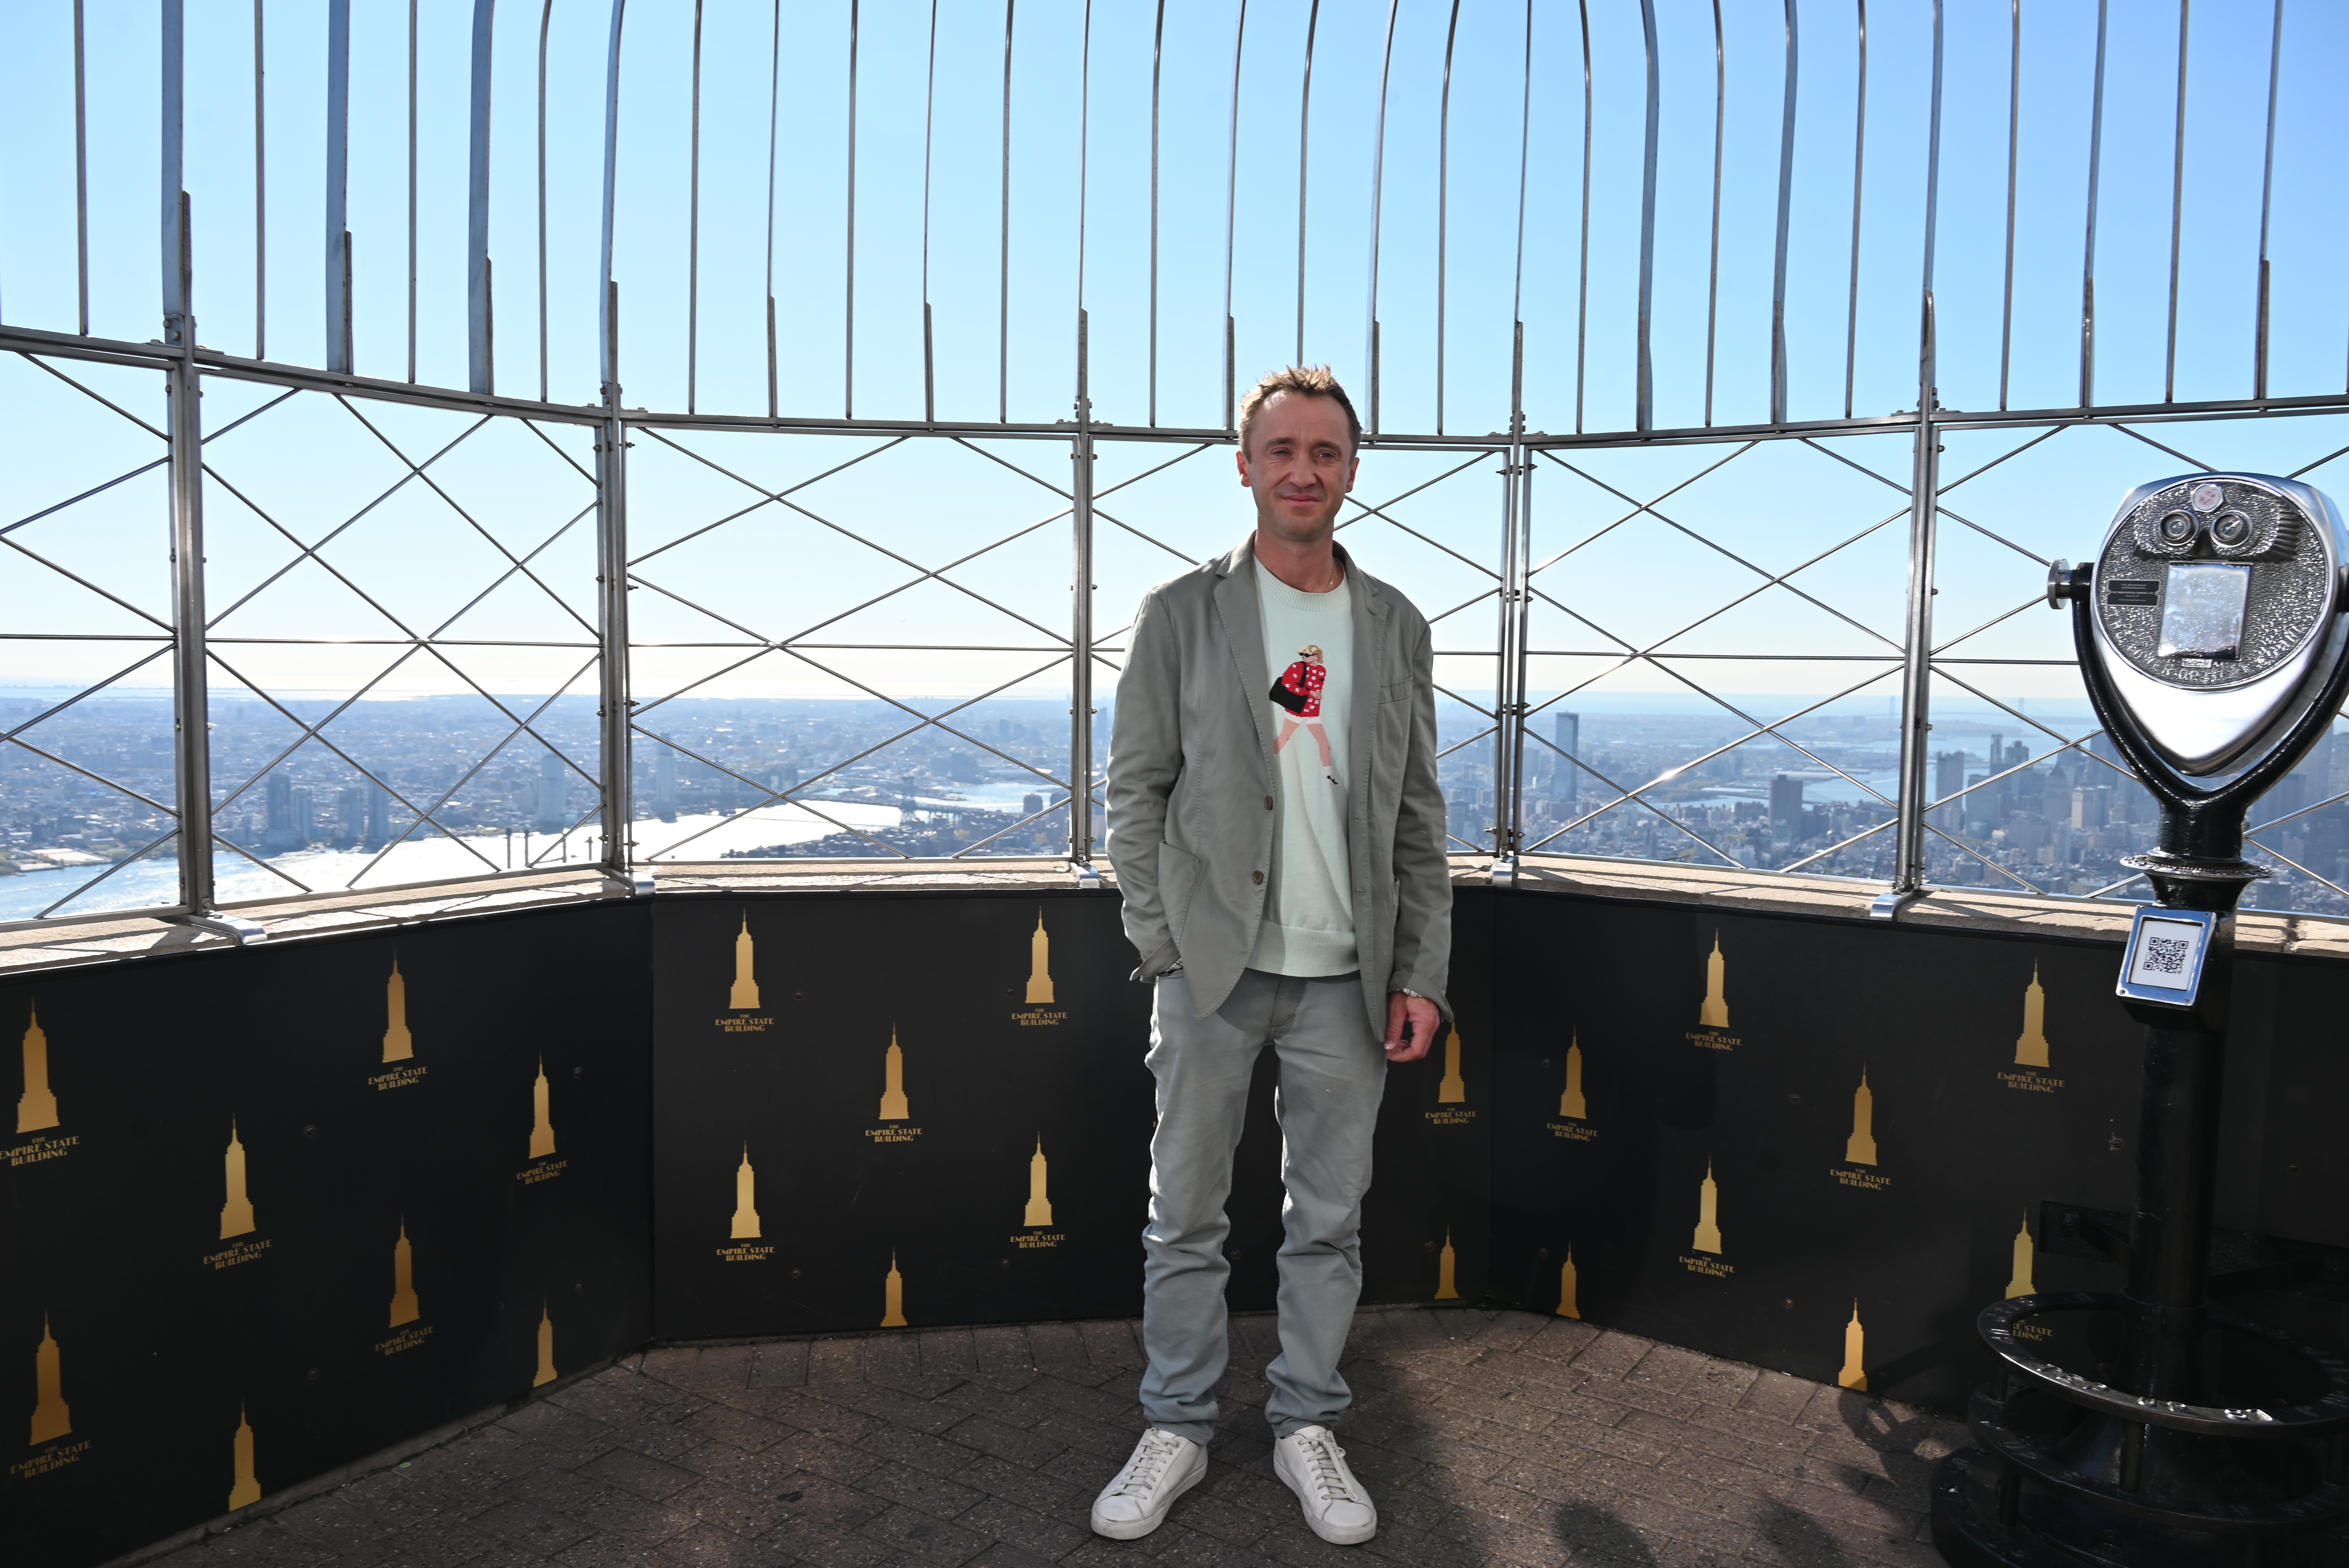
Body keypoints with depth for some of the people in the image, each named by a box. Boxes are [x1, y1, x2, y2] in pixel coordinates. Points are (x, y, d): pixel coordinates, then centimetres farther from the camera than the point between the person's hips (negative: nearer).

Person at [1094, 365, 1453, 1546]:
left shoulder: (1397, 628, 8)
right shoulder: (1181, 614, 1)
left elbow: (1419, 816, 8)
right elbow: (1134, 791, 1)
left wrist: (1421, 974, 2)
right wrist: (1164, 944, -6)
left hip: (1346, 976, 2)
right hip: (1212, 965, -2)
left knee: (1330, 1220, 11)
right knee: (1184, 1218, 7)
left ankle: (1307, 1428, 28)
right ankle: (1176, 1430, 25)